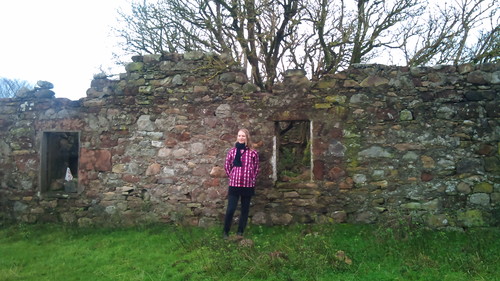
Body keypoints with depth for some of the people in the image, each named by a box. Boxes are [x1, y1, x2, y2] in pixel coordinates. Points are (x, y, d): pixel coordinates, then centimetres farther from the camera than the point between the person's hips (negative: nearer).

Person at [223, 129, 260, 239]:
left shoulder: (253, 153, 0)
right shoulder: (232, 151, 1)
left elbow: (256, 168, 8)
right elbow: (227, 166, 10)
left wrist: (252, 179, 7)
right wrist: (232, 176, 8)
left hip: (248, 185, 1)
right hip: (234, 184, 0)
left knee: (245, 209, 9)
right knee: (230, 209, -2)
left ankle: (240, 232, 23)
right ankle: (226, 231, 15)